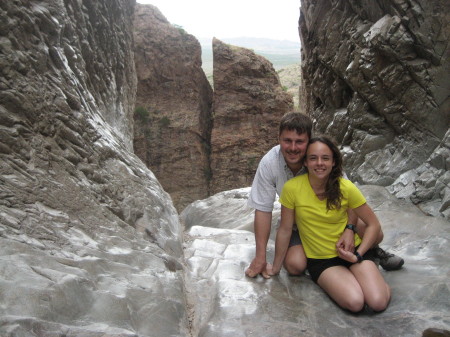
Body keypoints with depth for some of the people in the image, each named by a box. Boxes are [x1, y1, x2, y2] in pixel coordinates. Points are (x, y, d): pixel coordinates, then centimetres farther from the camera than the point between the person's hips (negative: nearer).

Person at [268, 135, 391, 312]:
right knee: (354, 302, -24)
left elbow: (373, 224, -2)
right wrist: (275, 268, 3)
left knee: (378, 303, -19)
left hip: (352, 251, 1)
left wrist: (358, 255, -15)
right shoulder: (292, 188, -17)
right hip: (320, 261, -1)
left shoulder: (346, 187, -13)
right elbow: (285, 230, -6)